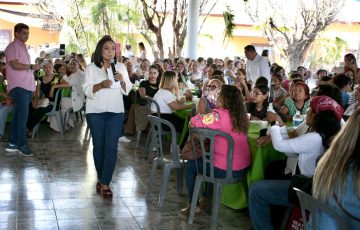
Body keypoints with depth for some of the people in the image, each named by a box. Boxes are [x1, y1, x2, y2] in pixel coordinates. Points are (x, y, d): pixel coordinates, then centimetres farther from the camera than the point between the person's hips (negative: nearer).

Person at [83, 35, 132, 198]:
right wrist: (101, 85, -23)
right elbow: (87, 90, -7)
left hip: (116, 112, 1)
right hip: (95, 112, -1)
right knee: (99, 146, 8)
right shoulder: (91, 68, 0)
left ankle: (105, 183, -3)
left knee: (111, 147, -7)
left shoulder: (120, 67, 8)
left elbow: (127, 90, 8)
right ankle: (101, 179, 24)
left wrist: (122, 81, -12)